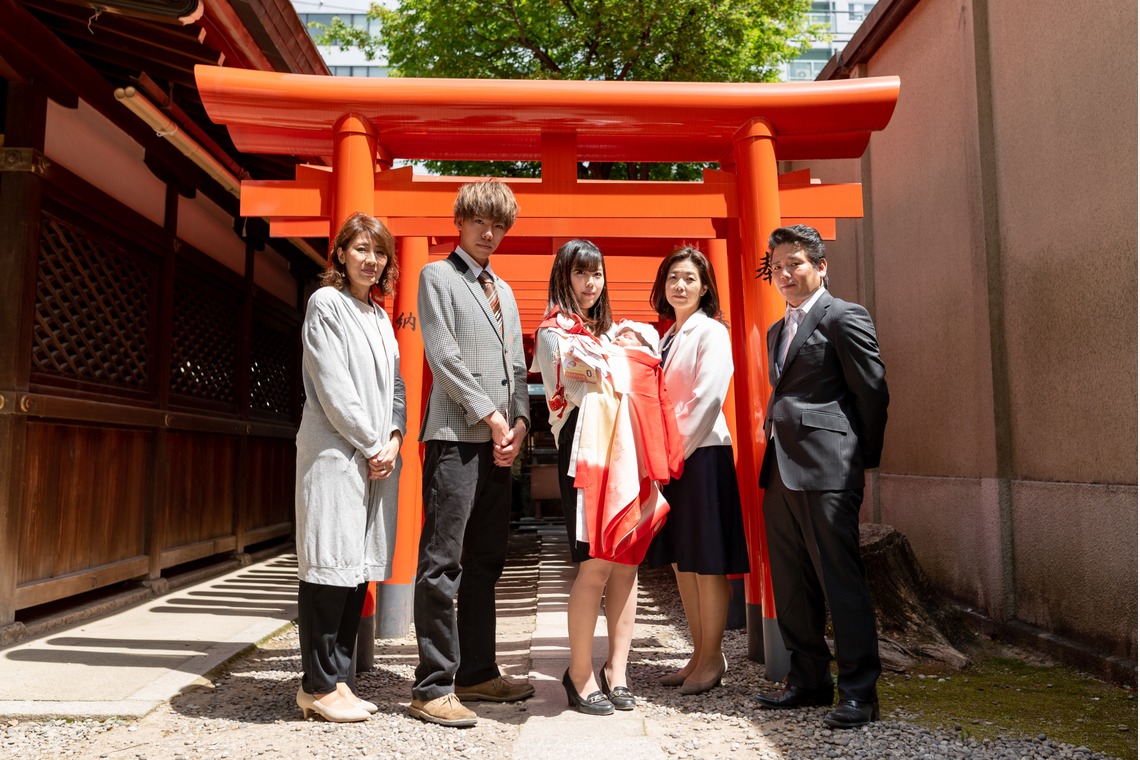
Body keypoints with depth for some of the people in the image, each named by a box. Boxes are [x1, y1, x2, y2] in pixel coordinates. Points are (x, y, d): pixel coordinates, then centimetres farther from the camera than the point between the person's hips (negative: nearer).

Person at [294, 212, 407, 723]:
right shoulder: (327, 303, -2)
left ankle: (338, 679, 18)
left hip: (376, 457, 7)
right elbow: (333, 386, -10)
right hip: (335, 452, -7)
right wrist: (370, 443, -9)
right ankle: (318, 686, 7)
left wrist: (393, 440, 0)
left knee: (360, 567, 8)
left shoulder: (380, 316, 19)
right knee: (330, 567, -4)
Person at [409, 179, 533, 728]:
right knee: (443, 563, -6)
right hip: (456, 436, -7)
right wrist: (488, 415, -9)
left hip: (500, 440, 7)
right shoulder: (438, 276, 4)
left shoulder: (503, 291, 23)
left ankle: (477, 672, 19)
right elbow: (443, 355, -7)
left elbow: (517, 364, 18)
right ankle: (433, 688, 0)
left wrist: (520, 419, 2)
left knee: (485, 561, 10)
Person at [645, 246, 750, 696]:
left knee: (707, 562, -1)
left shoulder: (712, 333, -6)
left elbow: (706, 400, -14)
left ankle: (712, 659, 12)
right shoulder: (666, 338, 17)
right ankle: (698, 654, 23)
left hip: (701, 455, -8)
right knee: (680, 560, 11)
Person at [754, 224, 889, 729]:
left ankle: (859, 692, 8)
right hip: (780, 470, 9)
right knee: (791, 586, 13)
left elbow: (872, 391, -5)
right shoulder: (777, 331, 21)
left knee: (840, 580, -3)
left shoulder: (845, 317, -4)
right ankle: (809, 680, 26)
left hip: (825, 470, -8)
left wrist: (865, 458, 0)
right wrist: (776, 441, 14)